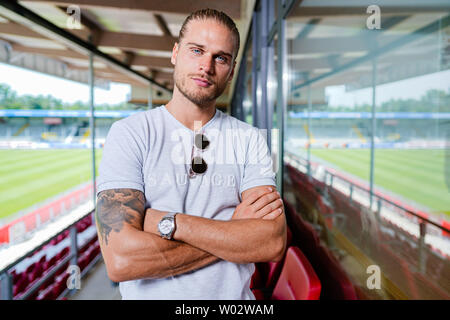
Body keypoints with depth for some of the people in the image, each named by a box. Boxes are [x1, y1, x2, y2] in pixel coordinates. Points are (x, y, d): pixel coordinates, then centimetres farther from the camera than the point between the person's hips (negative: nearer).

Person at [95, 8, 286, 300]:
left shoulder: (249, 139, -4)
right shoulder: (129, 133, -10)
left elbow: (274, 244, -15)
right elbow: (121, 260, -20)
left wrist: (167, 223, -20)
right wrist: (235, 231, -17)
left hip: (235, 296, 1)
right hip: (149, 295, -1)